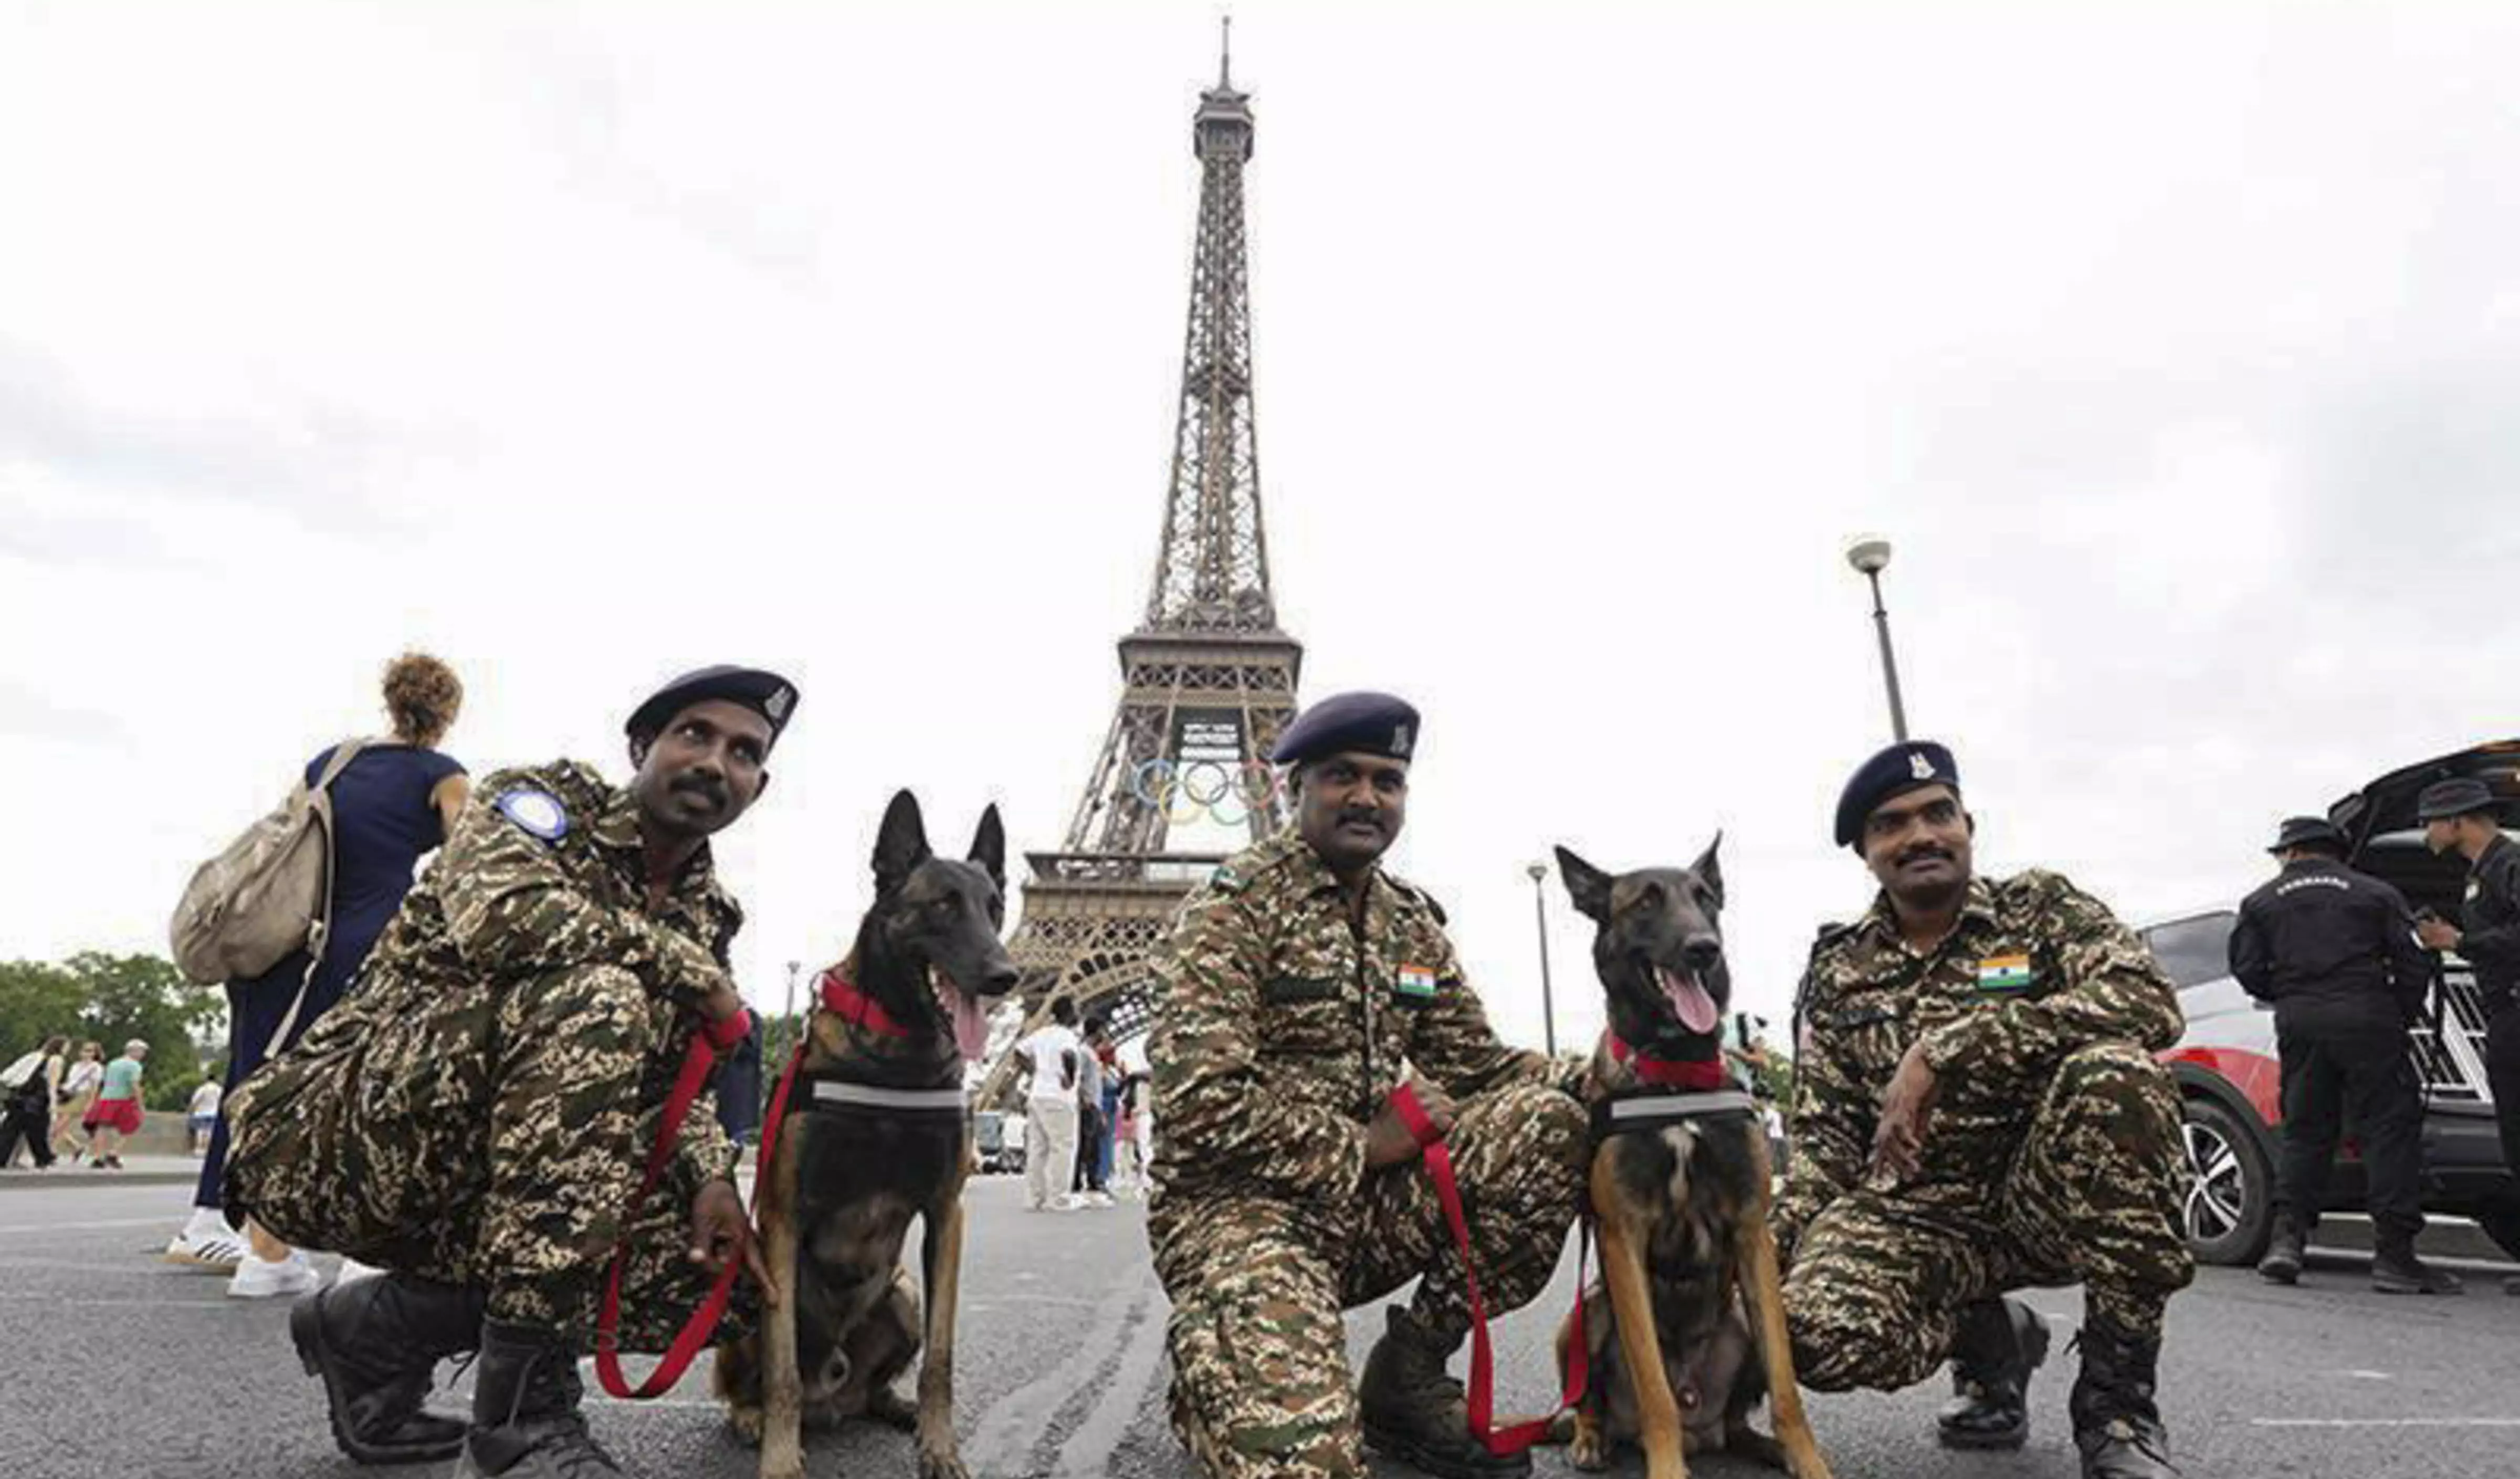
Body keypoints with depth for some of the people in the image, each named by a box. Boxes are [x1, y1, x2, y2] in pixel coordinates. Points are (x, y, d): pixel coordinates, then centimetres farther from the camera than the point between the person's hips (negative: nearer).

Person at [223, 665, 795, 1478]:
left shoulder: (705, 913, 10)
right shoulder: (548, 799, -8)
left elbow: (671, 1072, 8)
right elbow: (498, 916, -29)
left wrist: (711, 1175, -13)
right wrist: (694, 973, -21)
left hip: (484, 1178, 7)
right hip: (333, 1132, -7)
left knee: (706, 1273, -8)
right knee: (597, 1000, -32)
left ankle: (383, 1324, 10)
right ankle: (522, 1411, -26)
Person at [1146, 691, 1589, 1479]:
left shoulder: (1414, 922, 10)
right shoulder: (1236, 903, -12)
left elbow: (1476, 1065, 9)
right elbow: (1201, 1104, -20)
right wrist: (1362, 1146, -16)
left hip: (1371, 1205, 6)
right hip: (1241, 1206, -6)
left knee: (1551, 1121, -15)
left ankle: (1409, 1374, 0)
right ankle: (1212, 1364, 8)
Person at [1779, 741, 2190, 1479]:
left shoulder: (2042, 908, 0)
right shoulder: (1836, 974, 6)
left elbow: (2150, 1002, -21)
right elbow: (1823, 1136, 6)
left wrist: (1947, 1048, -28)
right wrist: (1780, 1244, -13)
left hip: (2056, 1196, -1)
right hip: (1916, 1211, 2)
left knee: (2114, 1071, -32)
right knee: (1819, 1333, -29)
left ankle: (2118, 1394, -16)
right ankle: (1989, 1337, 9)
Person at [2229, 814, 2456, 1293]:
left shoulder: (2262, 902, 12)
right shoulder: (2375, 893, 11)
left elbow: (2248, 970, 4)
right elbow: (2412, 962, 5)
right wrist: (2403, 1017, 15)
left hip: (2298, 1023, 2)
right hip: (2366, 1018, -1)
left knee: (2304, 1130, 10)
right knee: (2391, 1128, 2)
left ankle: (2287, 1238, 2)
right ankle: (2394, 1255, -1)